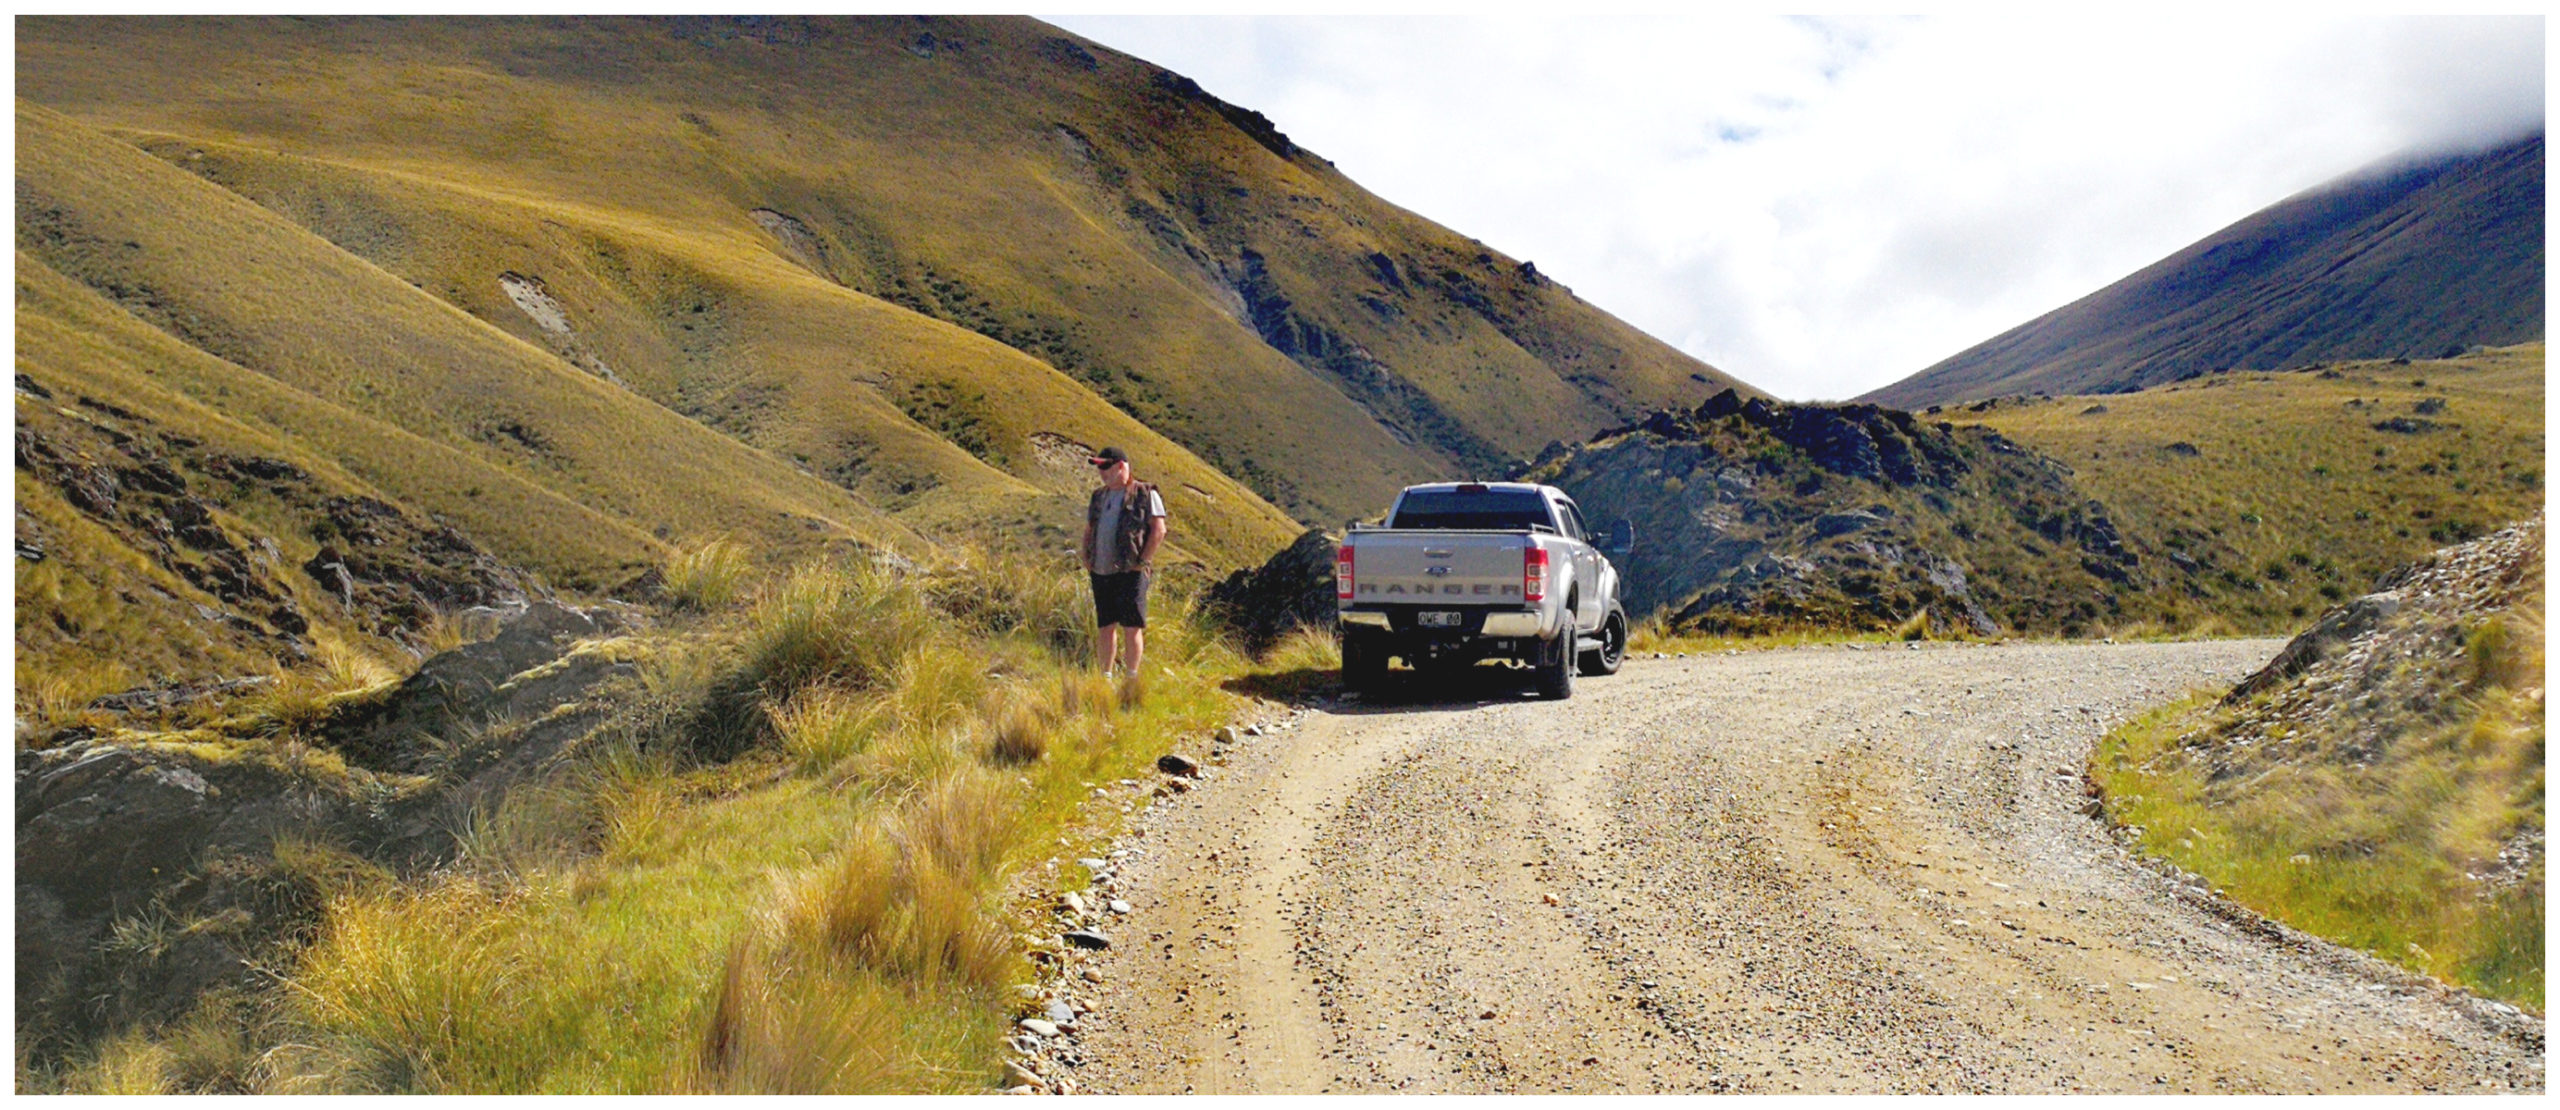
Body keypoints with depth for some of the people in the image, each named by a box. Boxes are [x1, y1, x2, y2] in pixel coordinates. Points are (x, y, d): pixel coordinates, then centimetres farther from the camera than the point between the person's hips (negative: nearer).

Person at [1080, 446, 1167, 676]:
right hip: (1101, 572, 6)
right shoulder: (1099, 497, 18)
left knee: (1132, 627, -6)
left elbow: (1159, 530, -6)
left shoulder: (1145, 494, 0)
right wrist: (1087, 561, 10)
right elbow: (1088, 531, 24)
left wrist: (1142, 562, -11)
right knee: (1105, 627, 7)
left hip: (1130, 572, -6)